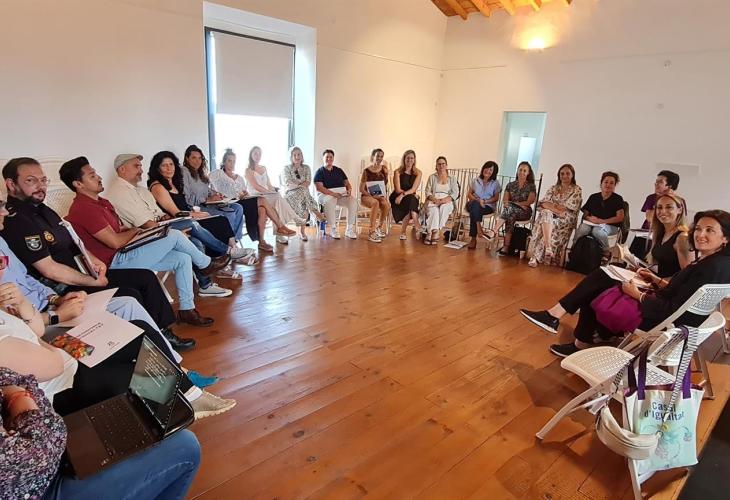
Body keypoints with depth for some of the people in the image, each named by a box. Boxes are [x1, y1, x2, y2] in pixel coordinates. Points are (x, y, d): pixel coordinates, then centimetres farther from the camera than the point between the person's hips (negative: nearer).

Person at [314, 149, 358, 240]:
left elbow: (347, 183, 18)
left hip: (341, 194, 5)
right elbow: (319, 187, -10)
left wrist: (349, 190, -6)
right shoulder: (319, 171, 4)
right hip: (325, 194, -4)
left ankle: (350, 230, -21)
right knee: (330, 201, -40)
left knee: (353, 201, -24)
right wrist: (333, 194, -21)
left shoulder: (339, 170, 20)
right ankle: (333, 229, -29)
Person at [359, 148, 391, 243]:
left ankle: (380, 227, -8)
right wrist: (372, 195, -18)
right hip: (366, 196, -3)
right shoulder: (367, 171, -5)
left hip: (380, 196, 3)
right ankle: (372, 232, -36)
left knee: (386, 204, -31)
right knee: (375, 203, -37)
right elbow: (361, 189, -6)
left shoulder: (384, 169, 7)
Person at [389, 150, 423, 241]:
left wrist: (403, 194, -27)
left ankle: (403, 232, -25)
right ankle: (418, 226, -39)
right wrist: (412, 195, -14)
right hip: (397, 198, -2)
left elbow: (413, 189, -9)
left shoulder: (418, 173, 3)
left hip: (410, 199, 2)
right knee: (411, 200, -33)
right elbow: (398, 190, -8)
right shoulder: (398, 172, -3)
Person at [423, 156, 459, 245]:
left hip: (447, 201, 0)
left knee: (444, 207, -36)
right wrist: (434, 199, -14)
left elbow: (455, 193, 5)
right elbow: (427, 192, 8)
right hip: (433, 200, 0)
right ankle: (432, 232, -40)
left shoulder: (452, 178, 17)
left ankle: (433, 232, -38)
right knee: (433, 209, -35)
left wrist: (445, 200, -15)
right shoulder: (432, 177, 17)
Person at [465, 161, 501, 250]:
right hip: (474, 204, 2)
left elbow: (496, 198, 3)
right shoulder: (475, 180, 13)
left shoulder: (495, 183, 8)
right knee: (475, 205, -37)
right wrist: (477, 200, -9)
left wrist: (485, 201, -14)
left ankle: (473, 238, -35)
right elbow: (469, 193, 10)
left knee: (474, 210, -35)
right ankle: (479, 229, -40)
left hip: (488, 206, -2)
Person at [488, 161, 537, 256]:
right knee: (511, 216, -38)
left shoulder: (531, 186, 7)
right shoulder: (510, 185, 14)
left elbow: (529, 202, -4)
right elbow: (504, 200, 4)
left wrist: (512, 203, -11)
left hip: (524, 212, -2)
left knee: (510, 208, -37)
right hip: (511, 210, 2)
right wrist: (520, 204, -14)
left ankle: (494, 231, -49)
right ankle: (506, 247, -46)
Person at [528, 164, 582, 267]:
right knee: (546, 213, -36)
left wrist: (552, 205, -7)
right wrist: (556, 209, -16)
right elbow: (543, 203, 2)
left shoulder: (577, 190, 6)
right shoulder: (553, 188, 17)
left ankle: (536, 256, -40)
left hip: (566, 219, -2)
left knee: (545, 224, -35)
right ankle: (548, 247, -50)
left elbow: (569, 208, -5)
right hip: (551, 215, 3)